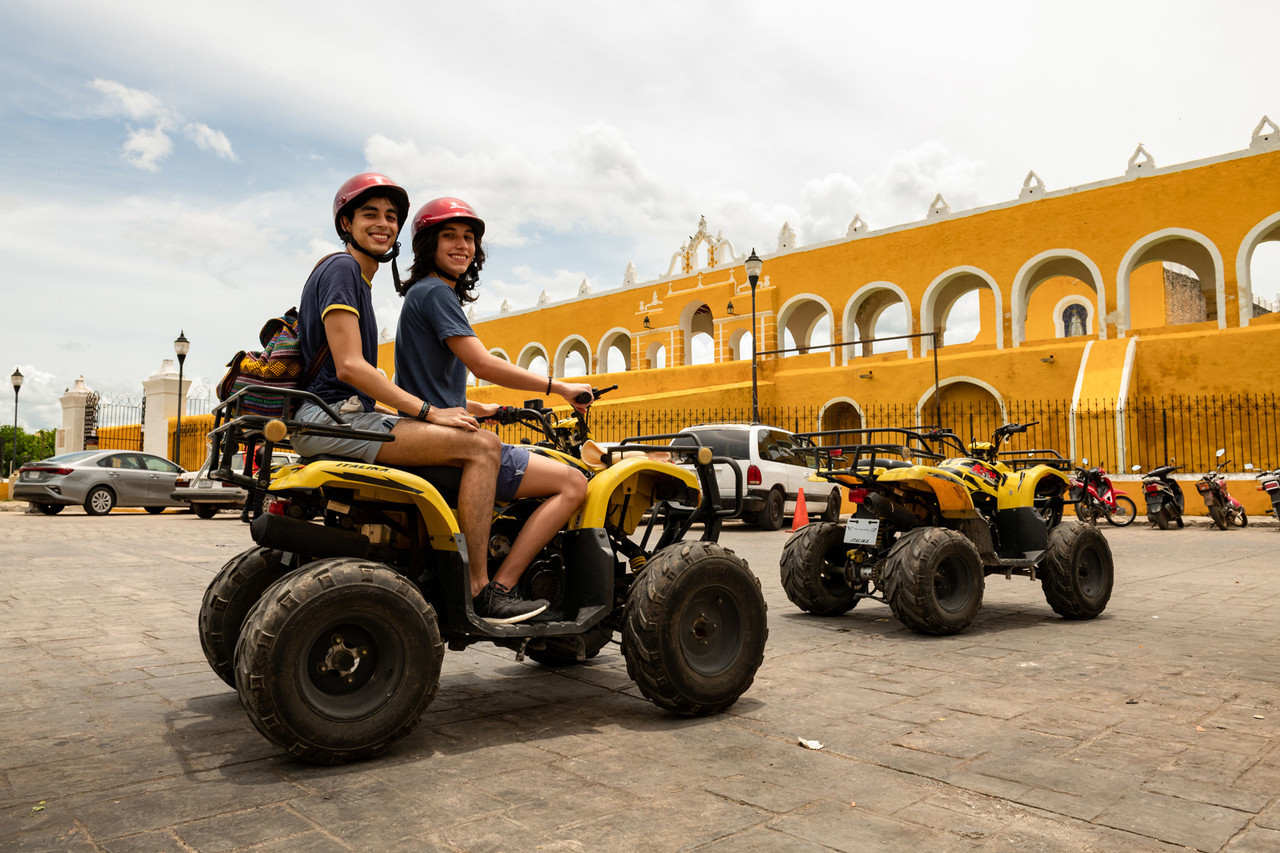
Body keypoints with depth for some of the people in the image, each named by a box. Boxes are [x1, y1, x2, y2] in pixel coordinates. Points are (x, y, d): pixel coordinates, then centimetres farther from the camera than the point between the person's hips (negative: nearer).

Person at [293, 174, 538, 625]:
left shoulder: (359, 279, 25)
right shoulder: (341, 268, -7)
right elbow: (349, 366, -18)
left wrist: (411, 413, 19)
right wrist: (428, 411, -18)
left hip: (347, 414, 10)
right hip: (331, 415, -10)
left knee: (475, 442, 18)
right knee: (481, 445, -21)